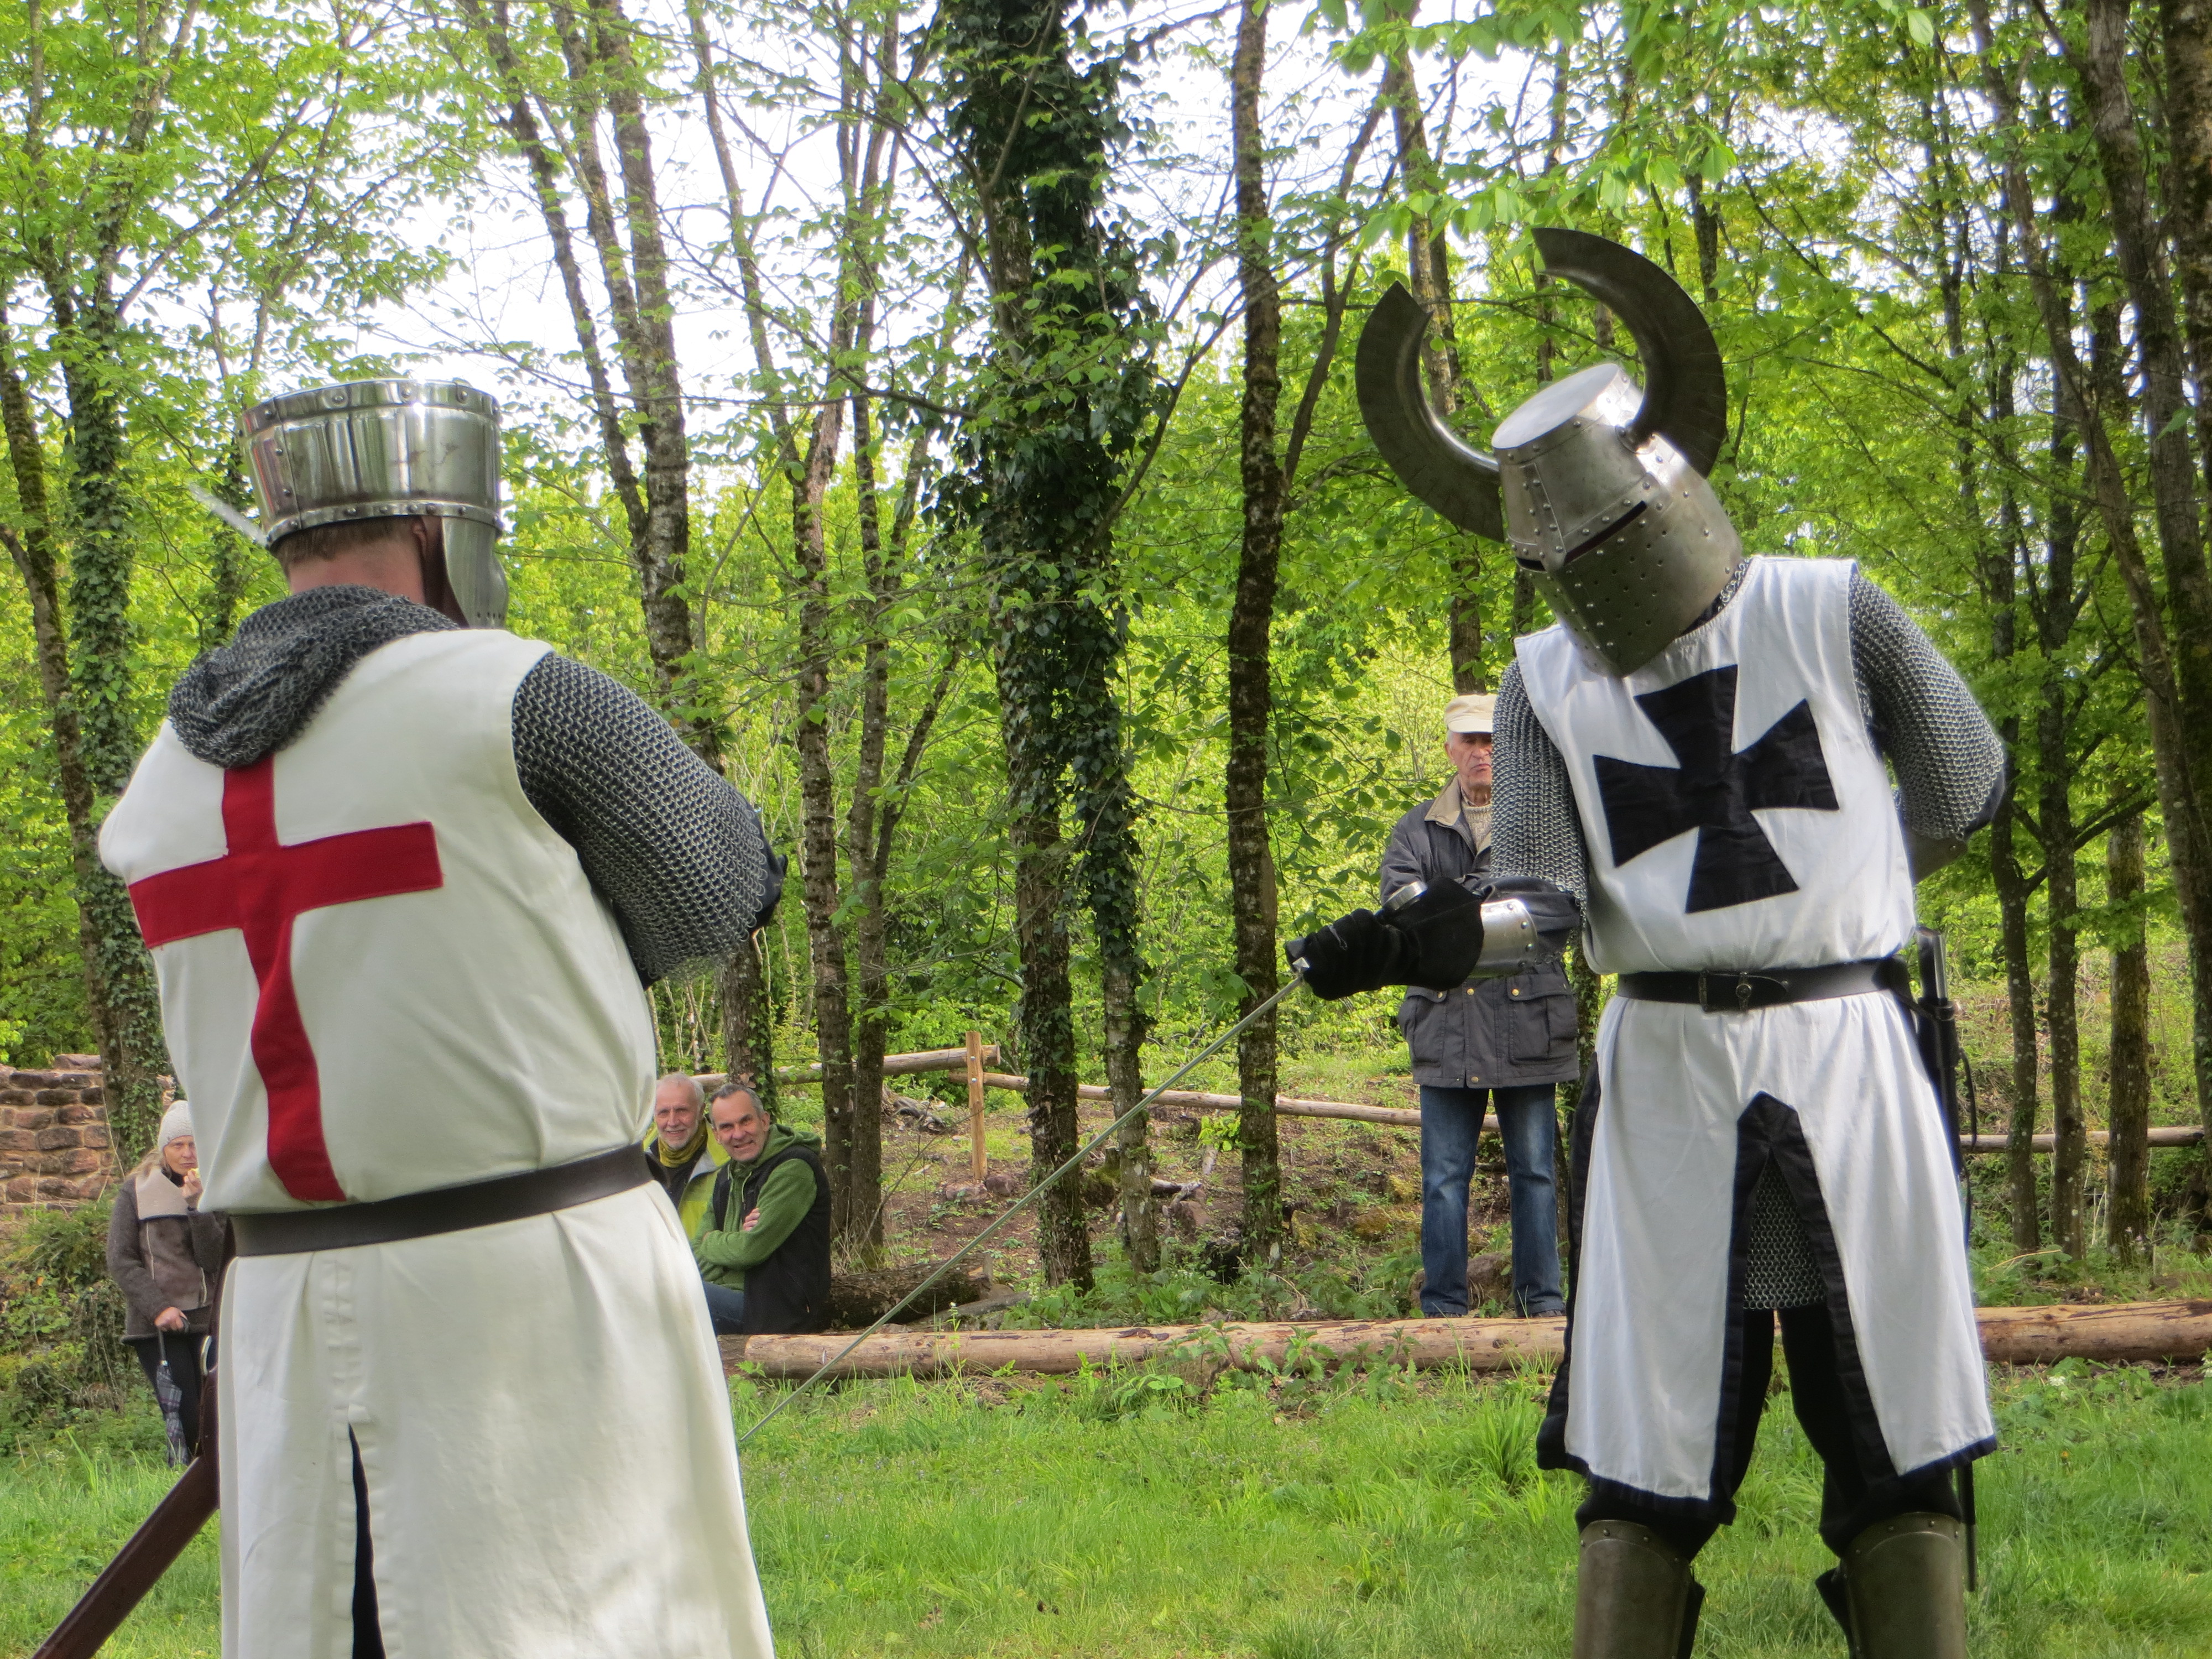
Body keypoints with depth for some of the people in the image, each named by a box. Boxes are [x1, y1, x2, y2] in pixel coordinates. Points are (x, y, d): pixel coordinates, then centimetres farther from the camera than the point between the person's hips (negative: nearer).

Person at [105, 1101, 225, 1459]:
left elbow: (214, 1260, -3)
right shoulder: (137, 1190, 7)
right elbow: (120, 1261, 0)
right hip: (156, 1326, -1)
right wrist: (158, 1308, -11)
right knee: (187, 1424, -12)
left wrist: (197, 1206, -14)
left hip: (205, 1321, 2)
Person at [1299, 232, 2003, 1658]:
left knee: (1898, 1441, 1)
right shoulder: (1545, 686, 7)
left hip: (1850, 1058, -1)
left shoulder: (1832, 613, 3)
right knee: (1648, 1458, 0)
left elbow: (1967, 792, 12)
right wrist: (1437, 936, -24)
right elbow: (1541, 895, -4)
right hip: (1668, 1075, 1)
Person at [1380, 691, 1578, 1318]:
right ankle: (1443, 1307, 8)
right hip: (1446, 1021, 1)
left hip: (1527, 1016, -1)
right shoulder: (1419, 829, 14)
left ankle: (1542, 1300, 12)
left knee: (1534, 1169, 4)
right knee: (1444, 1174, 2)